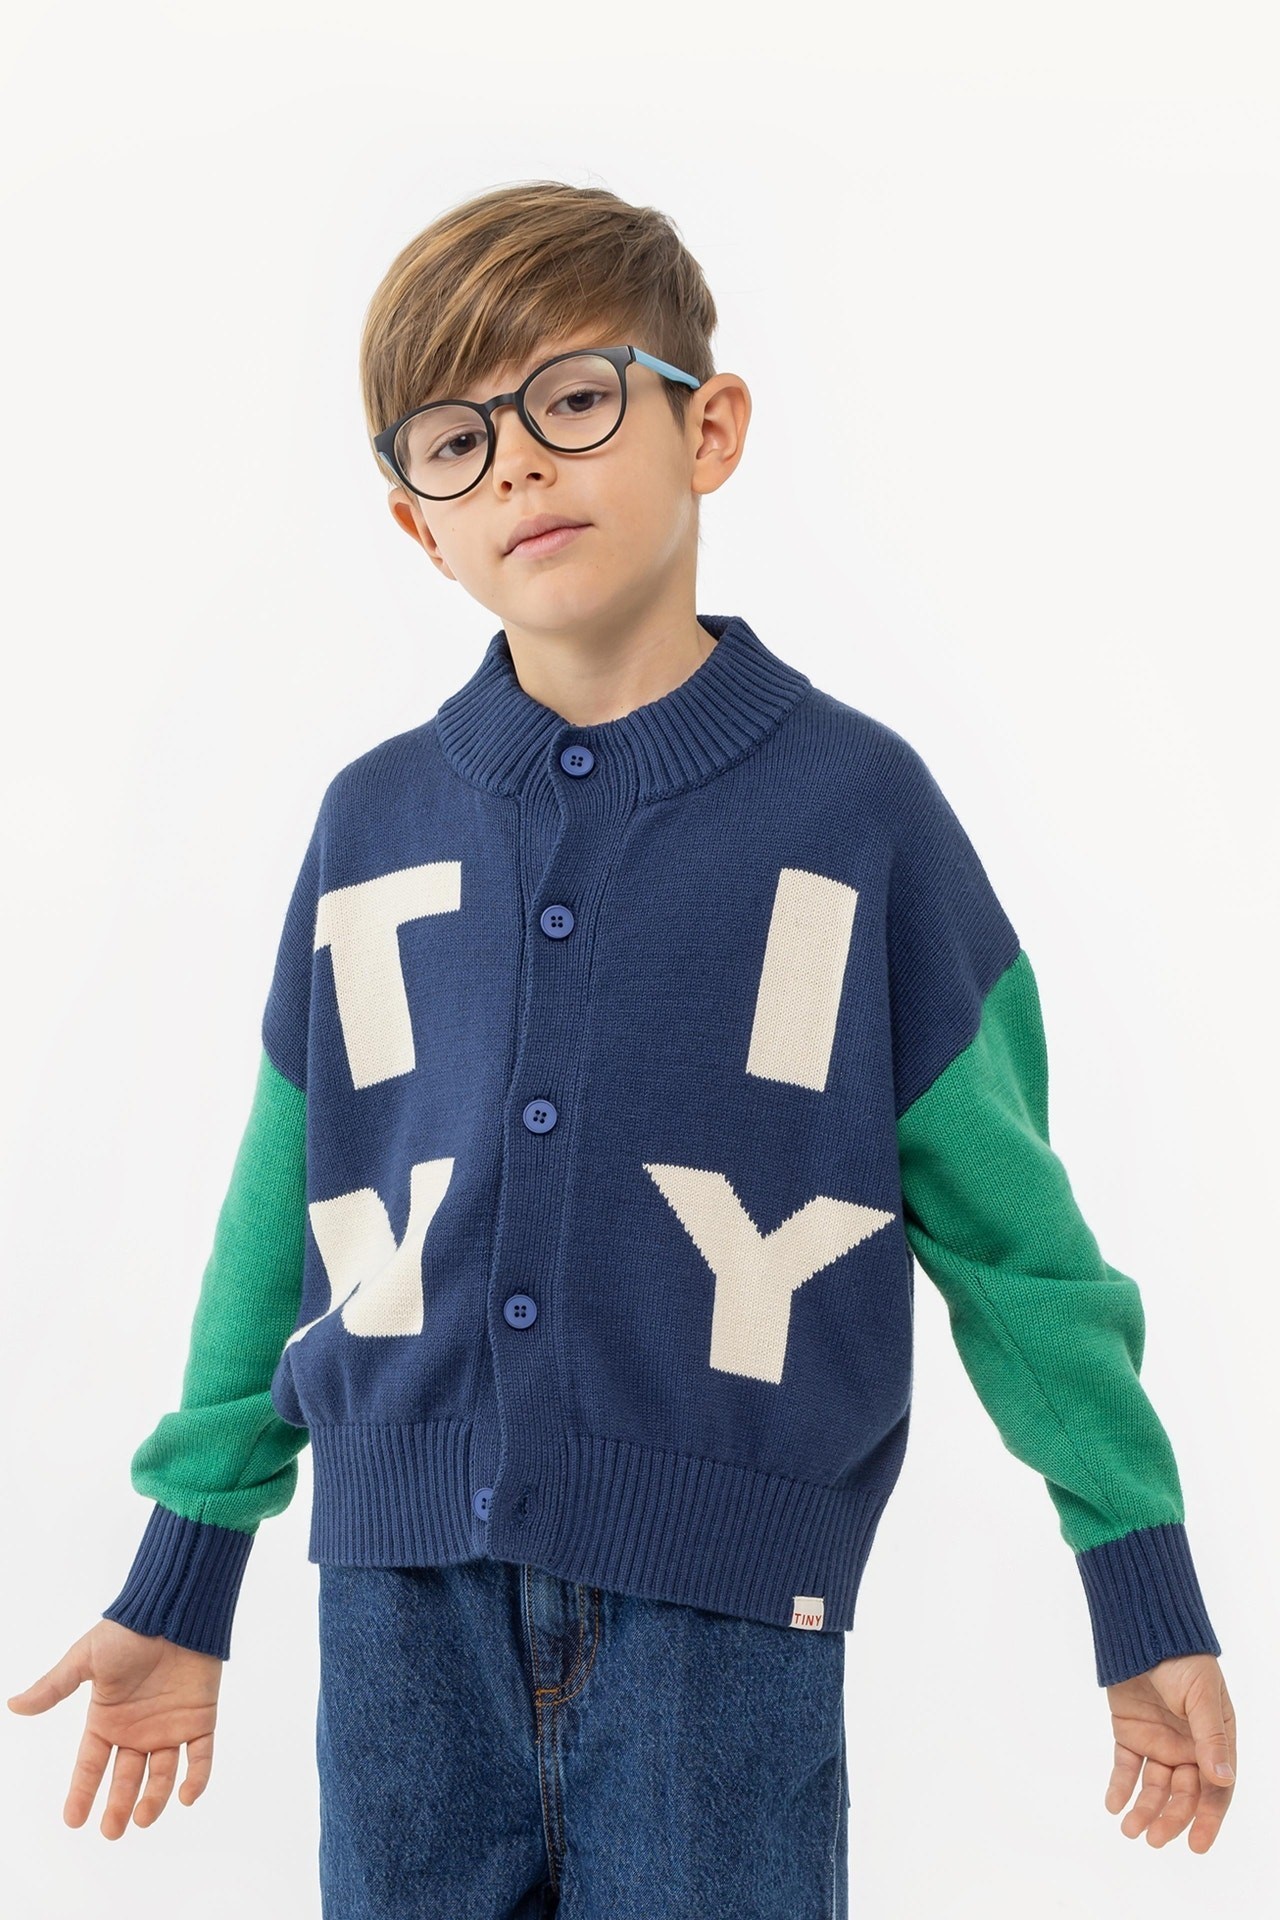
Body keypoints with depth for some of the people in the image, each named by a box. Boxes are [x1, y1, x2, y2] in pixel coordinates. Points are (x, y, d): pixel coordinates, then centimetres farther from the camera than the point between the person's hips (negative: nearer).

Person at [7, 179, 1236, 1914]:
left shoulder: (857, 805, -1)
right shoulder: (371, 824, 6)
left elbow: (1004, 1217, 4)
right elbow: (283, 1215, 14)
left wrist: (1148, 1596, 6)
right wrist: (180, 1587, 17)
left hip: (722, 1621, -2)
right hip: (403, 1605, 3)